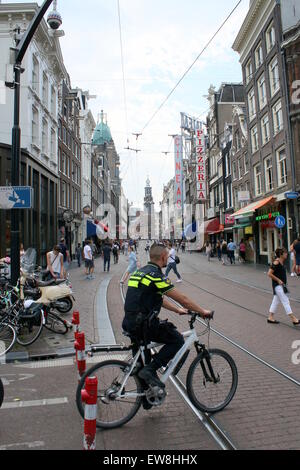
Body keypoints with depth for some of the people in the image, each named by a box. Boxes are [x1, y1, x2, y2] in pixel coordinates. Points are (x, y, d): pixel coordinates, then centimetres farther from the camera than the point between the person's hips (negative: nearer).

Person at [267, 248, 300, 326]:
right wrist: (278, 280, -18)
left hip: (281, 285, 10)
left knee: (276, 301, 13)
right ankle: (294, 319, -1)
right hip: (277, 285, -10)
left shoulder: (282, 262, 9)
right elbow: (269, 274, -21)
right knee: (285, 301, -6)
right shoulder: (276, 263, -19)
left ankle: (270, 318, 21)